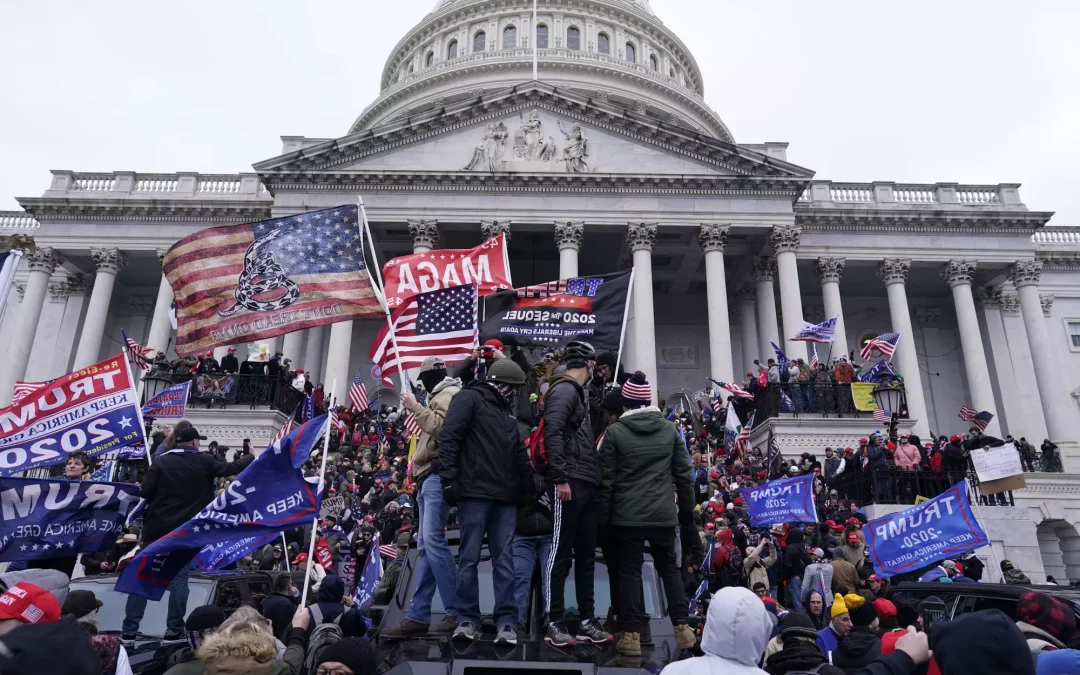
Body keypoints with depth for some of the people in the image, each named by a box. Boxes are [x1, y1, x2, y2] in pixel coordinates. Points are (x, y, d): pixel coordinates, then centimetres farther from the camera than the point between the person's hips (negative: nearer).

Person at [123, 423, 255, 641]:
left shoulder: (161, 461, -3)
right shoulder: (205, 462, -2)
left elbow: (145, 493, -8)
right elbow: (232, 468, 9)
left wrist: (160, 500, 14)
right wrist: (253, 457, 25)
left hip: (157, 528, 1)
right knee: (179, 578, 7)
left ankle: (129, 630, 11)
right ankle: (174, 629, 9)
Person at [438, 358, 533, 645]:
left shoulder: (507, 416, 23)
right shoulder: (469, 398, 1)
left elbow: (520, 459, 25)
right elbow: (448, 438, -10)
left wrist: (528, 490, 17)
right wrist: (449, 479, -17)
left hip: (504, 499, 6)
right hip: (474, 494, -6)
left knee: (504, 560, 3)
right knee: (469, 559, 0)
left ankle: (507, 621, 5)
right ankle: (468, 620, 8)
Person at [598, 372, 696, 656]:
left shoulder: (614, 431, -5)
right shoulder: (669, 429, 4)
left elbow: (606, 480, -4)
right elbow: (683, 474, 6)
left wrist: (604, 515, 4)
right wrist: (687, 510, 16)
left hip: (627, 515, -2)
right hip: (663, 513, 3)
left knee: (630, 571, 5)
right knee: (670, 568, 17)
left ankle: (632, 635, 6)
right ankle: (682, 628, 15)